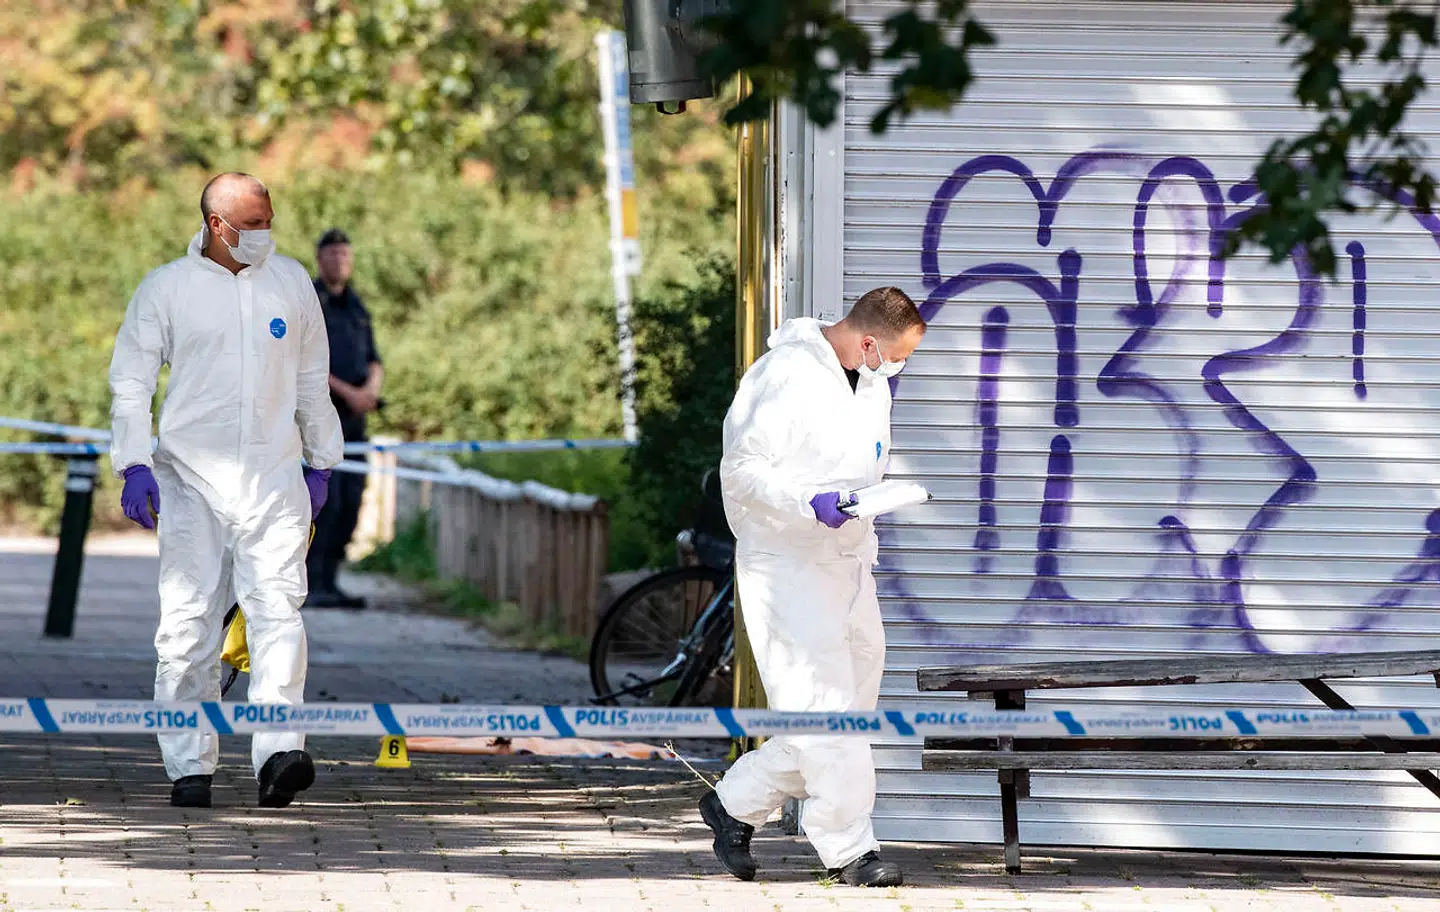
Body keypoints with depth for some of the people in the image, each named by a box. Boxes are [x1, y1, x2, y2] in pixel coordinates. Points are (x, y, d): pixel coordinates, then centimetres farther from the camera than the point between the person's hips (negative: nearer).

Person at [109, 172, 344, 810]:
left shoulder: (290, 282, 12)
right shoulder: (165, 289, 2)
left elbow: (312, 379, 21)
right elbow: (131, 381, 3)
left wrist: (320, 463, 21)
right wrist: (134, 464, -8)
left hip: (273, 477, 1)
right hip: (190, 477, -1)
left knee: (278, 609, -14)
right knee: (188, 621, -2)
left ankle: (278, 755, -23)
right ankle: (190, 767, 6)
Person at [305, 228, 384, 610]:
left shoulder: (356, 308, 17)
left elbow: (374, 363, 15)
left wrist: (371, 389, -8)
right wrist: (347, 391, -19)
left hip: (353, 419, 7)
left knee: (350, 503, 3)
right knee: (325, 500, -14)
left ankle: (328, 581, 8)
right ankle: (313, 587, -13)